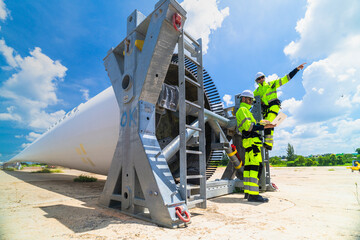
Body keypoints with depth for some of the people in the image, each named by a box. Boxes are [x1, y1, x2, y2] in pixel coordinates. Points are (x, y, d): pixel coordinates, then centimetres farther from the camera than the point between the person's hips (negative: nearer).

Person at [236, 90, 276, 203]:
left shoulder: (245, 111, 30)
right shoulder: (242, 110, -3)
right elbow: (248, 126, -16)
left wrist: (261, 124, 18)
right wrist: (264, 127, -17)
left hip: (249, 142, 11)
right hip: (251, 141, -11)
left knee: (249, 166, 8)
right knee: (256, 166, -16)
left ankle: (247, 192, 11)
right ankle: (253, 194, -18)